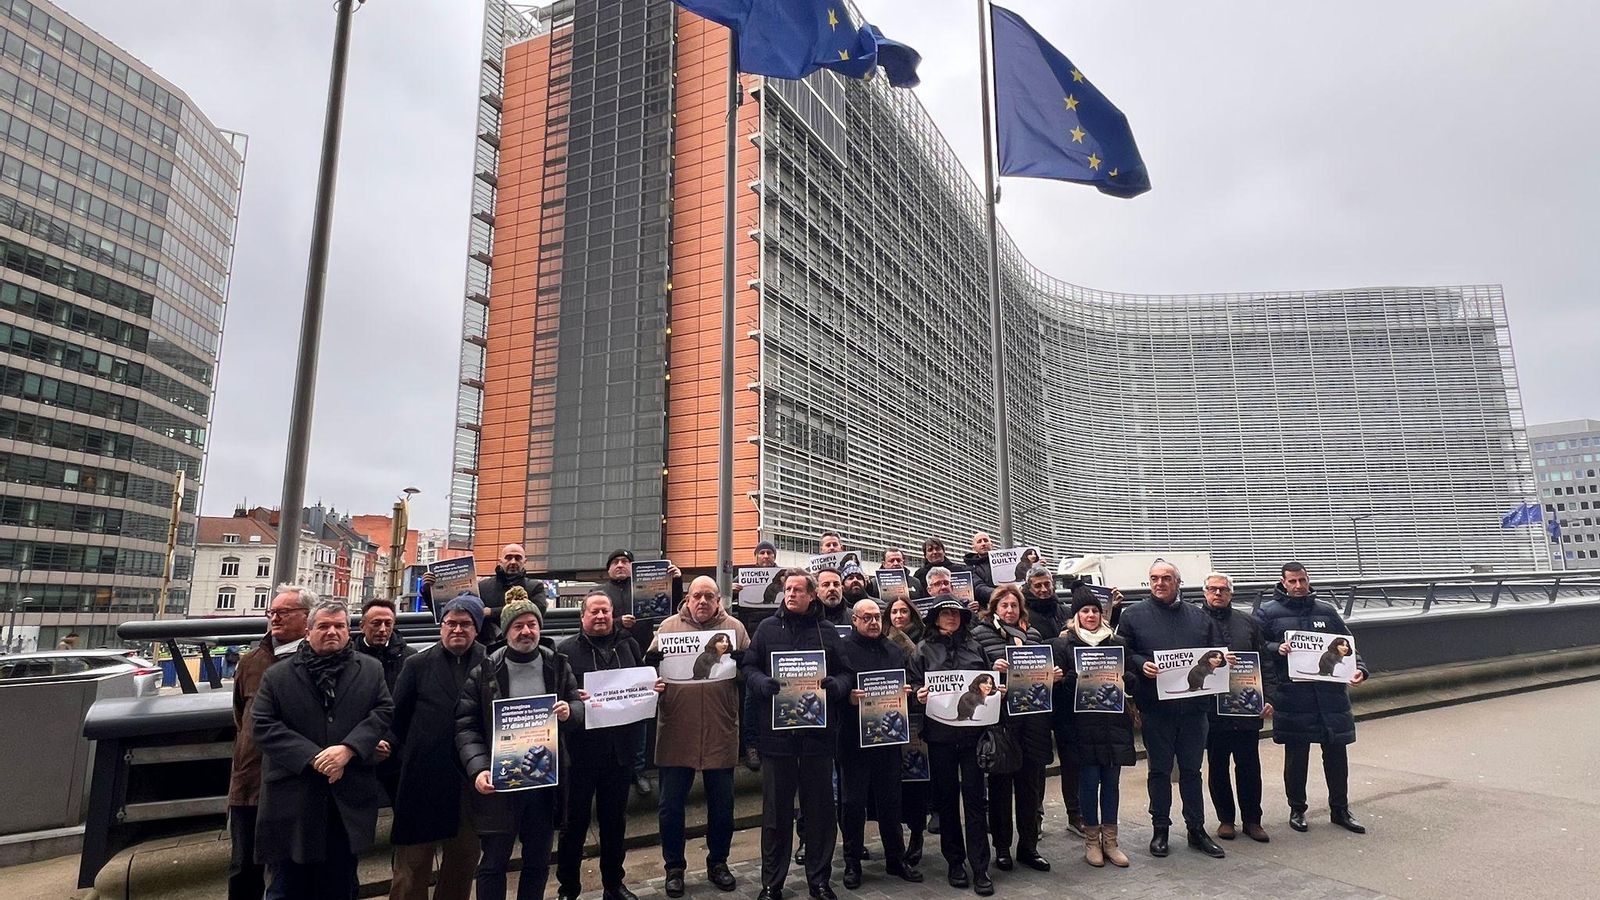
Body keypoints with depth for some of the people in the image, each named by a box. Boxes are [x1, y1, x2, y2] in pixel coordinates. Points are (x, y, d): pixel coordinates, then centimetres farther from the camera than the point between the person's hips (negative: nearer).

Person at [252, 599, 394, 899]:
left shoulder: (371, 670, 6)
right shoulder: (277, 676, 3)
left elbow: (384, 711, 0)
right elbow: (263, 725, -4)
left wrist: (349, 748, -16)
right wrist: (312, 757, -14)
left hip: (348, 802, 1)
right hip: (293, 801, -1)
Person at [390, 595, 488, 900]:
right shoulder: (418, 664, 1)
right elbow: (397, 716, 5)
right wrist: (406, 757, 2)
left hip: (471, 780, 1)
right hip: (424, 778, -1)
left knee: (464, 859, 14)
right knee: (413, 864, 8)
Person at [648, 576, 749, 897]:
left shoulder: (735, 628, 4)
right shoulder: (669, 626, 4)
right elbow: (651, 666, 6)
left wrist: (741, 663, -18)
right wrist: (652, 663, -16)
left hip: (721, 734, 0)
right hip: (676, 733, 0)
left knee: (722, 805, 13)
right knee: (671, 805, 9)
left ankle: (718, 863, 33)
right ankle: (674, 868, 28)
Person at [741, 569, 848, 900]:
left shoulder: (828, 631, 6)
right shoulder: (768, 628, 5)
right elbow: (748, 666, 5)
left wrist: (834, 685, -15)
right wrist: (762, 683, -15)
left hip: (819, 732, 1)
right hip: (777, 732, 0)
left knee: (819, 808, 10)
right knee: (776, 809, 9)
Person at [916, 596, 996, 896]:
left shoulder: (974, 646, 10)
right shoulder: (924, 649, 4)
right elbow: (916, 688, 4)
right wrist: (920, 696, -17)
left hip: (973, 729, 1)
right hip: (940, 733, -1)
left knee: (974, 795, 0)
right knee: (946, 796, 8)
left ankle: (980, 868, 7)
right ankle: (954, 861, 22)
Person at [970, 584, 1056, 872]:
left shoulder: (1033, 634, 15)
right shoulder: (980, 633, 1)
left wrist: (1054, 676, 1)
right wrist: (992, 669, -21)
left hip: (1034, 716, 4)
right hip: (1000, 716, -4)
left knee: (1031, 780, 11)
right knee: (1001, 781, 6)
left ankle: (1028, 846, 24)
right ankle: (1002, 846, 19)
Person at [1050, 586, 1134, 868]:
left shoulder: (1117, 643, 12)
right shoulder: (1062, 644, 1)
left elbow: (1131, 682, 13)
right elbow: (1059, 683, -3)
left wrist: (1118, 676, -8)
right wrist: (1079, 676, -20)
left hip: (1113, 722, 3)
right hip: (1082, 725, -3)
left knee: (1111, 780, 7)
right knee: (1089, 780, 0)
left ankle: (1110, 840, 19)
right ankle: (1091, 840, 15)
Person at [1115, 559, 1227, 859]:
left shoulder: (1199, 617, 10)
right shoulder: (1134, 616, 0)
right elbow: (1122, 653, -1)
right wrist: (1141, 665, -19)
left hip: (1194, 706, 2)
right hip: (1156, 707, -2)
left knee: (1192, 770, 13)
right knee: (1159, 770, 8)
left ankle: (1196, 829, 24)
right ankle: (1160, 829, 20)